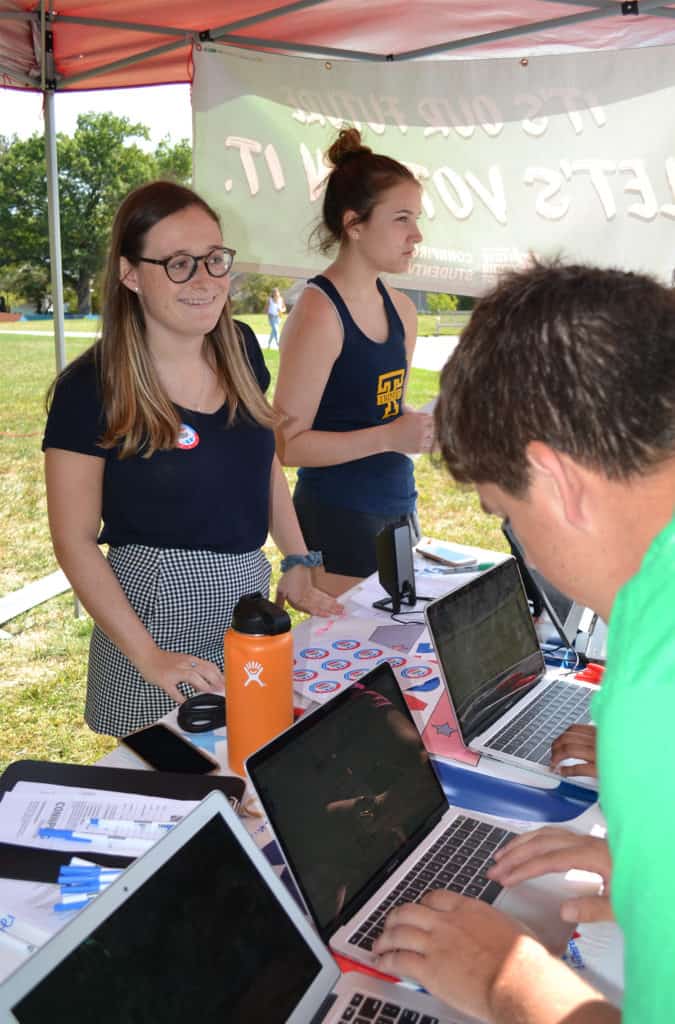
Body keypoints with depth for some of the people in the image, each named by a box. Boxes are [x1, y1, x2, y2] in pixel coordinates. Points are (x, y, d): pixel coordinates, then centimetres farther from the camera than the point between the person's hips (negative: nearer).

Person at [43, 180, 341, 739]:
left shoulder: (240, 347, 1)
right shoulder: (91, 389, -15)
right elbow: (75, 541, -12)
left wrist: (299, 562, 5)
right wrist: (148, 655, -17)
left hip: (250, 589, 6)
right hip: (154, 602, -5)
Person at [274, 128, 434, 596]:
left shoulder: (401, 309, 9)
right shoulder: (318, 312, -15)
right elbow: (287, 443, -18)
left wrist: (426, 425, 3)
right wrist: (389, 438, -23)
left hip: (398, 505, 8)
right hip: (337, 518, -8)